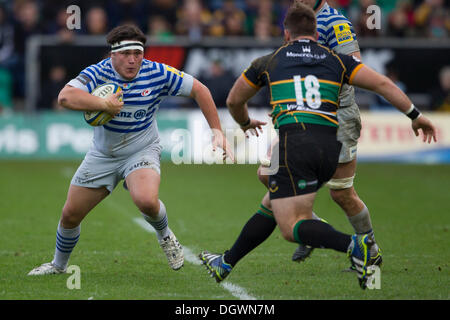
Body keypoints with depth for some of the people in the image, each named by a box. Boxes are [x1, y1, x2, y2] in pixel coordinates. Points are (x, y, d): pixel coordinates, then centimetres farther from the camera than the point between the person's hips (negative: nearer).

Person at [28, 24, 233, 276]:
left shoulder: (158, 73, -16)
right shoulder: (98, 73, -18)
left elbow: (199, 90, -5)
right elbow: (66, 97, -34)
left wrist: (217, 130, -7)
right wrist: (105, 104, -37)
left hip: (142, 151, -2)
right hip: (103, 155, 2)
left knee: (146, 201, -33)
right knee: (70, 215, 5)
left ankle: (165, 236, 2)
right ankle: (59, 265, 34)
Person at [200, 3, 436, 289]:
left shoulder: (268, 62, 16)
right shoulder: (337, 61, 17)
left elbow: (234, 101, 29)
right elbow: (383, 84, 8)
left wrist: (246, 123, 50)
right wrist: (416, 116, 11)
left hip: (293, 141, -4)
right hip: (330, 146, 5)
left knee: (291, 227, -7)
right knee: (270, 206, 22)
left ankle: (353, 245, -31)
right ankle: (227, 264, 31)